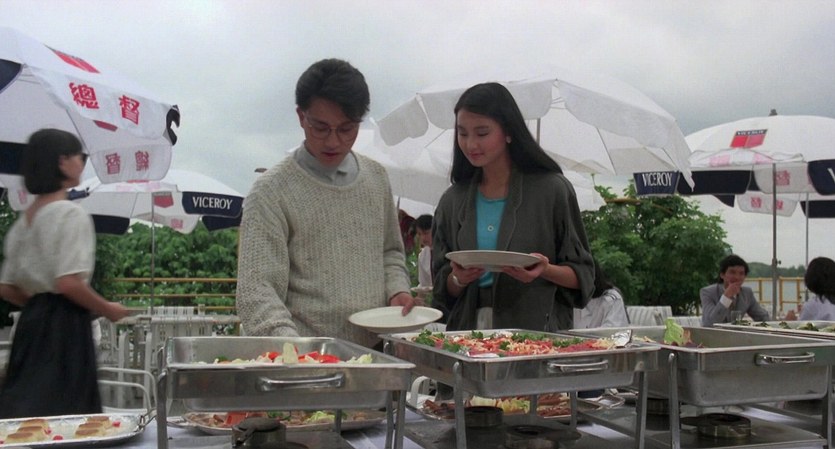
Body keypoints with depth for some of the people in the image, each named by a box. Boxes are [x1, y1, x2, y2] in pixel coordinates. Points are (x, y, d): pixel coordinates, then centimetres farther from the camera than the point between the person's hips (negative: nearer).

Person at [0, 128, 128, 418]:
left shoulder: (24, 220, 14)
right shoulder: (71, 214, -12)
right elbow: (69, 283, -21)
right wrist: (107, 309, -6)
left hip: (31, 321, 9)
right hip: (64, 325, -9)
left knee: (27, 415, 11)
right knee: (61, 415, -6)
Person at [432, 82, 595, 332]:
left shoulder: (552, 189, 1)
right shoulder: (452, 201, 11)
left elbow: (582, 275, 4)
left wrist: (545, 270, -14)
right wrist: (458, 279, -6)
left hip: (537, 332, -3)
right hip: (470, 330, 4)